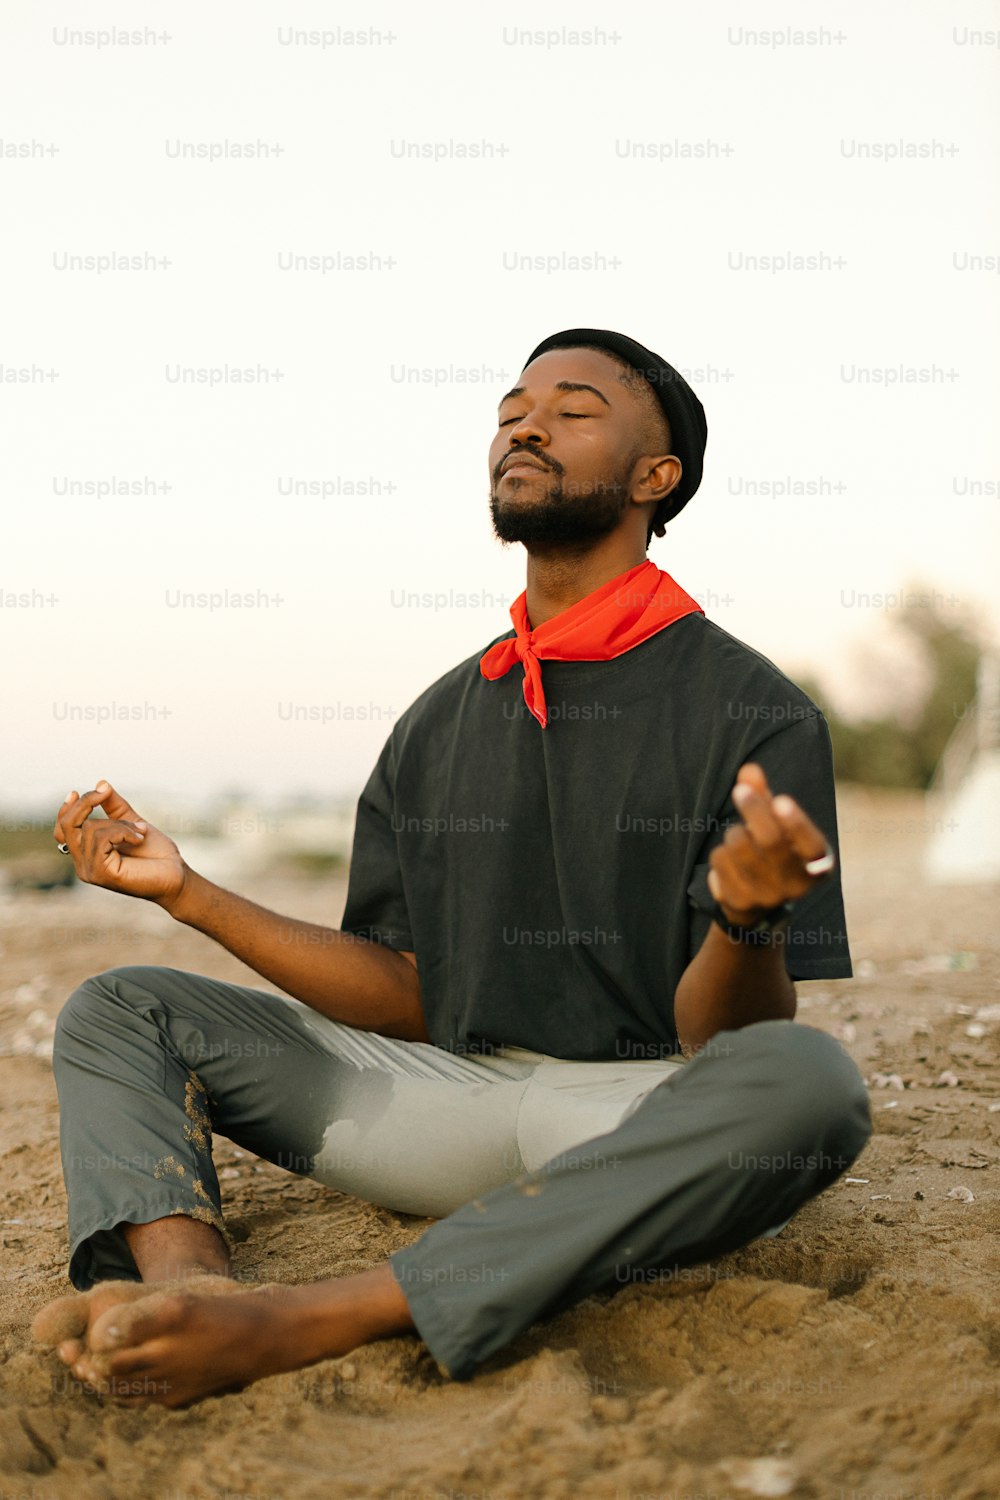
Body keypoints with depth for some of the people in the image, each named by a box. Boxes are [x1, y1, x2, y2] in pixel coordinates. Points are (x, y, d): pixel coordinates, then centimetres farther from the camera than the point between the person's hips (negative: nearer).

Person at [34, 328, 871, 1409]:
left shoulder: (754, 712, -2)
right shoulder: (439, 723, 15)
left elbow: (714, 1040, -9)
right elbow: (405, 998, 11)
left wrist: (747, 916, -32)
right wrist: (188, 893, 6)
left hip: (637, 1120, -4)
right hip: (444, 1092, 5)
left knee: (807, 1081, -37)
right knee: (116, 1011, 0)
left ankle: (294, 1323, -43)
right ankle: (188, 1282, -32)